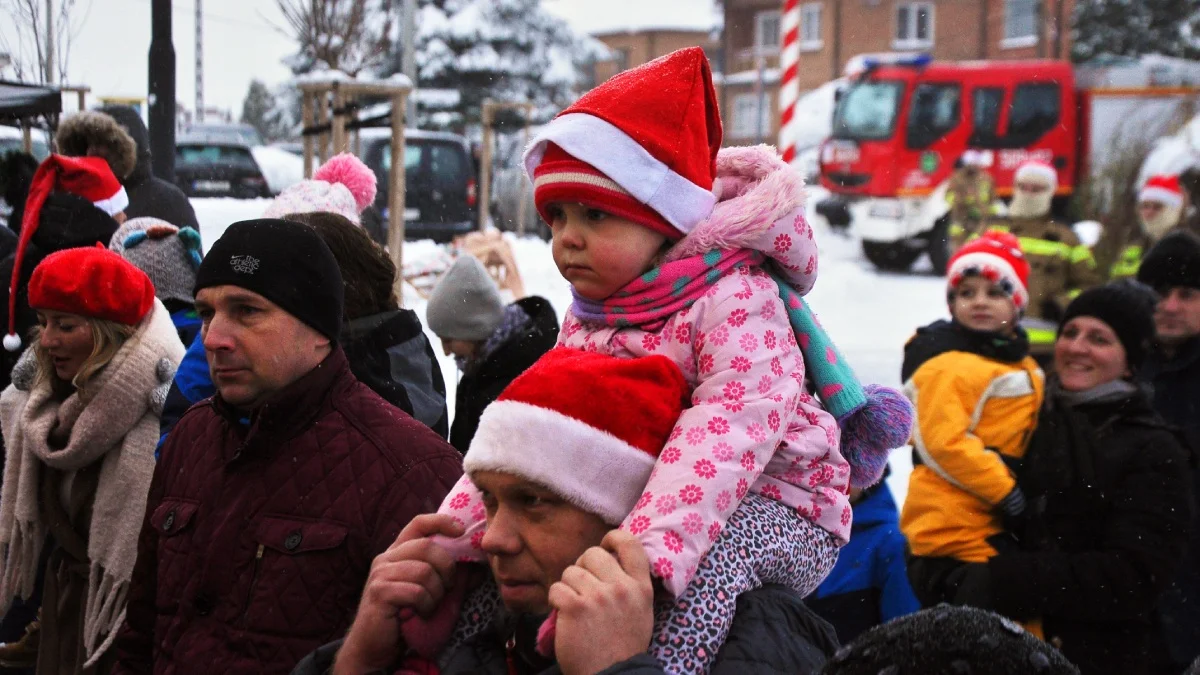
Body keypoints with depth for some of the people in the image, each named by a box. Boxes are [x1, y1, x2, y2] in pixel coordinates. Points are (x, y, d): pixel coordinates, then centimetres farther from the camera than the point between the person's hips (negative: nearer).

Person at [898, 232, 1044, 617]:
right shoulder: (946, 364, -13)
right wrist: (1003, 490, -21)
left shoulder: (1023, 366, 16)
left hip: (999, 534, 9)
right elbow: (945, 442, -22)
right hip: (952, 538, -9)